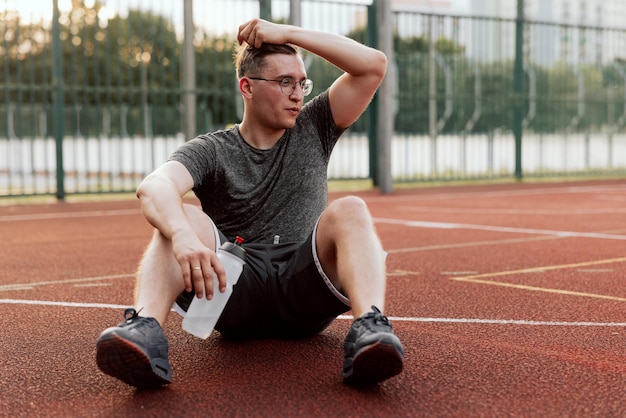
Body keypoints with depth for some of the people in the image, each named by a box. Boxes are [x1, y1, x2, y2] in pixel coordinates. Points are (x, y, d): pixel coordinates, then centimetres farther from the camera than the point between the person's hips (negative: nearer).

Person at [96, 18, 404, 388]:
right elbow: (154, 187, -17)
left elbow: (374, 64, 4)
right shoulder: (210, 151, 6)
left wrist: (288, 33, 0)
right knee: (179, 217, -23)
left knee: (350, 210, -25)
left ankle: (369, 329, -48)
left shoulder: (313, 130, 14)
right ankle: (144, 328, -48)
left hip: (305, 291, 1)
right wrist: (183, 235, -40)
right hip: (237, 292, -1)